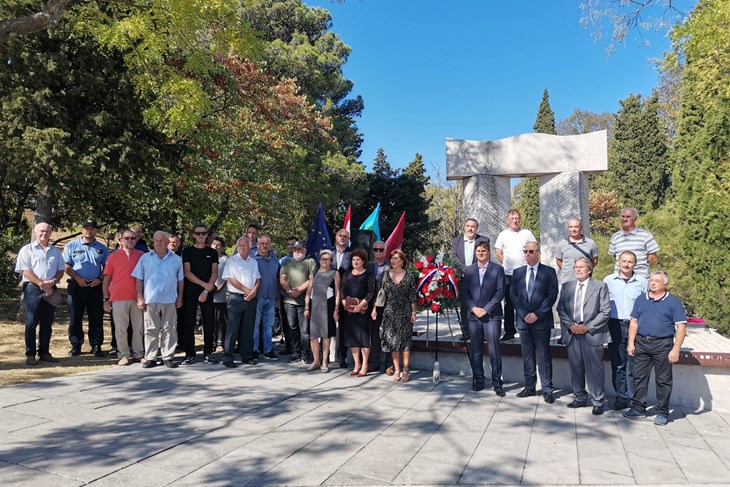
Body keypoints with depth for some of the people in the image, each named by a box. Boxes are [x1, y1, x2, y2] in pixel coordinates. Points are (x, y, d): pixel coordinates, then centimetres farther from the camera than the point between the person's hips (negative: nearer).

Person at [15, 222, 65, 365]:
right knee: (31, 323, -2)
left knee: (47, 323, 8)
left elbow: (61, 270, 12)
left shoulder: (55, 251, 17)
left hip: (51, 290, 4)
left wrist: (52, 282, -8)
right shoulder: (27, 250, 4)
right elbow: (25, 271, -6)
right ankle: (30, 355, 5)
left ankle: (44, 352, 15)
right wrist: (41, 284, -15)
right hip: (33, 289, -4)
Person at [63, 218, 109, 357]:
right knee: (75, 318, 4)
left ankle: (96, 346, 8)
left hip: (96, 287, 1)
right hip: (76, 287, -1)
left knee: (96, 318, 2)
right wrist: (78, 279, -10)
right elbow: (66, 266, 2)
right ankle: (76, 345, 14)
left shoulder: (102, 248, 11)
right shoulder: (71, 246, 7)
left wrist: (99, 279, -6)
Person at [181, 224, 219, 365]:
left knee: (209, 323, 0)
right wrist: (204, 284, -12)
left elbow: (214, 273, 3)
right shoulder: (187, 251, 6)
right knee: (189, 323, -1)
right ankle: (189, 354, 6)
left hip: (207, 292, 1)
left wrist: (206, 291, -9)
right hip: (190, 291, -1)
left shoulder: (212, 252, 10)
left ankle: (208, 353, 8)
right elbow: (187, 272, -4)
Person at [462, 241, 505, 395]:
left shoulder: (497, 269, 3)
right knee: (475, 351, 8)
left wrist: (486, 309, -10)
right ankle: (478, 380, 19)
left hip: (492, 315, -3)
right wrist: (473, 308, -6)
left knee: (494, 350, -6)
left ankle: (497, 382, 2)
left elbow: (500, 291, -3)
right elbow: (465, 291, 8)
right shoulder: (469, 270, 11)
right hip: (474, 315, 3)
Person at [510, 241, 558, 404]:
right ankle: (530, 387, 17)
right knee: (527, 354, 9)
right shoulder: (517, 272, 10)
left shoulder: (549, 272, 0)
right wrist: (524, 314, -5)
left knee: (544, 355, 0)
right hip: (523, 320, 4)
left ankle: (547, 389, 7)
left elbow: (552, 295, -6)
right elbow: (513, 294, 6)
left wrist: (537, 314, -12)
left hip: (542, 320, -3)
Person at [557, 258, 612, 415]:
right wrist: (571, 325, -7)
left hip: (592, 334, -4)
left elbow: (605, 311, -4)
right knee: (576, 368, 10)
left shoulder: (600, 286, 2)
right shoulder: (567, 286, 12)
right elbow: (560, 309, 9)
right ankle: (580, 398, 23)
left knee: (594, 369, -1)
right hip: (572, 334, 4)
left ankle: (598, 402, 9)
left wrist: (588, 327, -11)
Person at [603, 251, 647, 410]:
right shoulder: (608, 280, 5)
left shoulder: (643, 282, 5)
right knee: (617, 364, 5)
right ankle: (621, 397, 15)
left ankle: (634, 398, 11)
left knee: (634, 365, 1)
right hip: (615, 325, 1)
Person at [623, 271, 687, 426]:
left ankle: (662, 413, 15)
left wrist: (676, 349, -12)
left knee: (663, 380, 5)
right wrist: (631, 343, 3)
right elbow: (634, 322, 12)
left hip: (663, 345, -4)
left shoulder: (673, 302, -1)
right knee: (639, 377, 7)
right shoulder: (641, 299, 10)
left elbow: (681, 327, -5)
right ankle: (638, 409, 16)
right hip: (641, 343, 4)